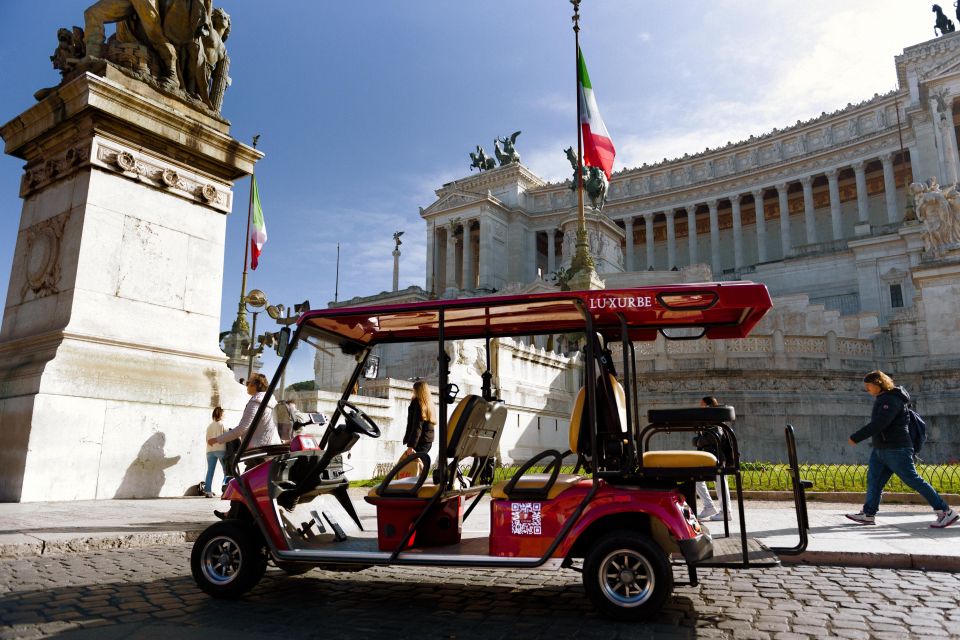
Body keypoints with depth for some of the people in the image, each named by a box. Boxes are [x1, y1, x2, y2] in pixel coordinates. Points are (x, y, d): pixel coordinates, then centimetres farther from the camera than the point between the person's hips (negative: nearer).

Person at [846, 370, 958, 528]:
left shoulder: (891, 400, -16)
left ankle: (946, 512, 4)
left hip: (896, 450, -10)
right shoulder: (882, 398, 15)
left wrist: (855, 438, -24)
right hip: (880, 450, 10)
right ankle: (868, 514, 8)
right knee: (873, 479, 6)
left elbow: (879, 424, -26)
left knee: (913, 480, -5)